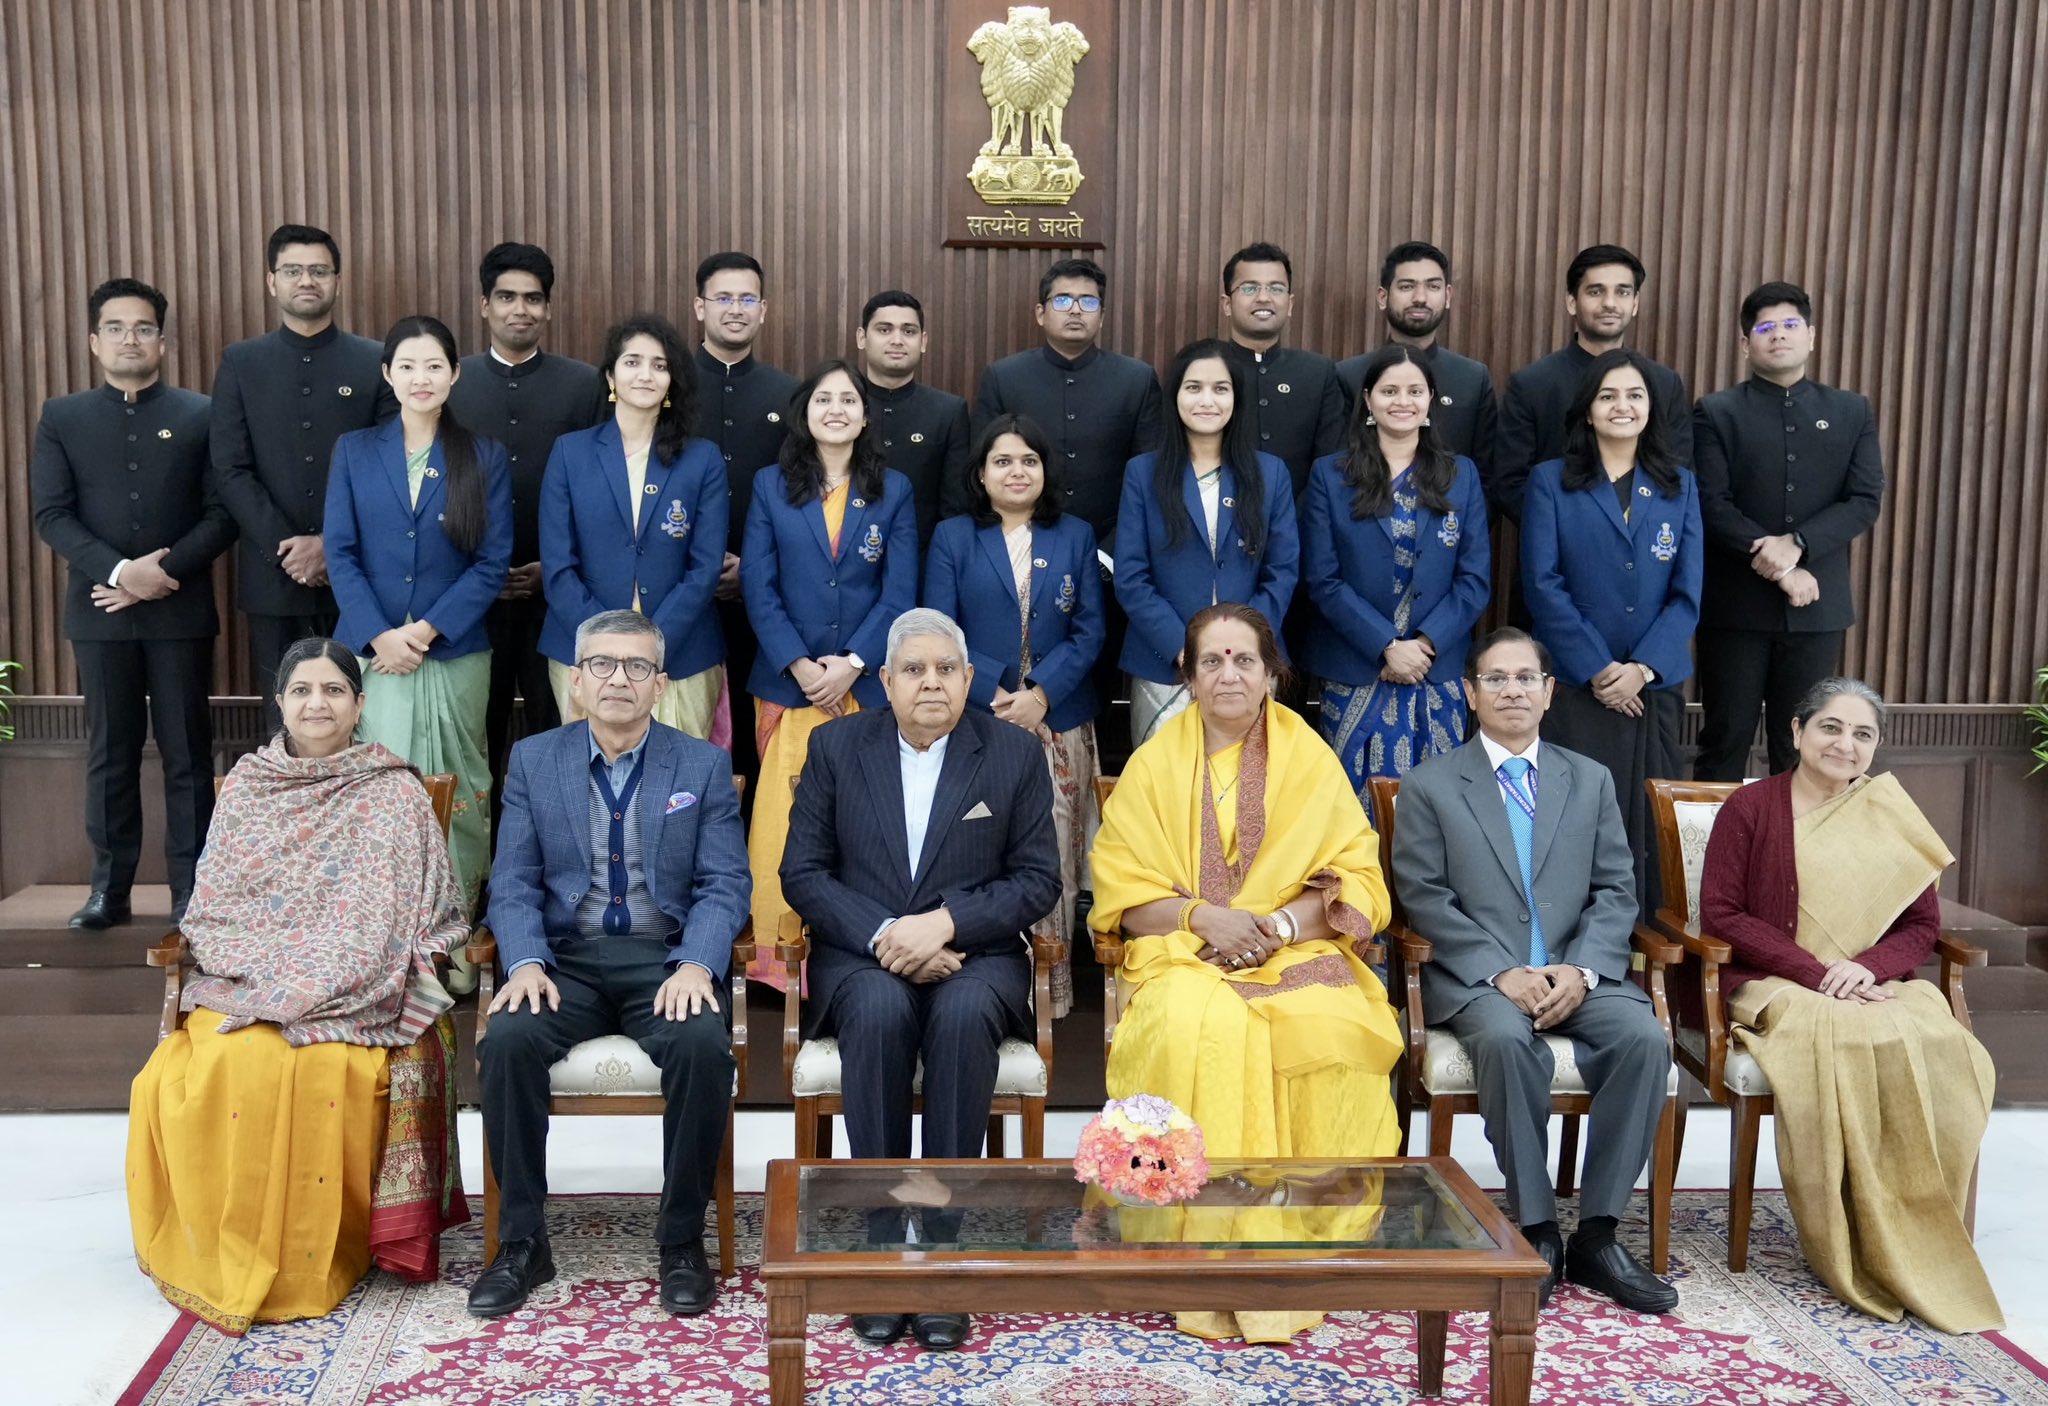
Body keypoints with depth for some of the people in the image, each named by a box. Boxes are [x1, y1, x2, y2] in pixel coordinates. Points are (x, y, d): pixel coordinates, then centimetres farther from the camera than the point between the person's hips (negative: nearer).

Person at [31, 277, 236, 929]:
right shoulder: (62, 418, 9)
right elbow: (50, 514, 0)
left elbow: (222, 512, -1)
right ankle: (110, 888, 13)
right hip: (100, 611, 1)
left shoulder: (201, 415, 5)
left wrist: (164, 571, -13)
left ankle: (190, 889, 10)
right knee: (109, 753, 7)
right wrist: (120, 571, -13)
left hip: (181, 609, -1)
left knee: (187, 752, 3)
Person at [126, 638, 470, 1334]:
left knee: (318, 1069, -33)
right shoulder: (246, 787, 13)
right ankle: (223, 1256, -9)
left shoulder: (394, 793, 5)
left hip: (352, 998, -2)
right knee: (205, 1073, -29)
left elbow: (413, 915, 2)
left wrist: (314, 992, -9)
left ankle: (309, 1261, -12)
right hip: (245, 989, 3)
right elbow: (210, 907, 12)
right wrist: (262, 975, -7)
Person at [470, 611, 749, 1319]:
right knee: (507, 1040, -29)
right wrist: (525, 962, -15)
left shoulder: (704, 765, 7)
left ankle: (683, 1239, -12)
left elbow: (724, 884, 0)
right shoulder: (533, 760, 10)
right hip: (566, 956, 1)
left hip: (665, 956, -1)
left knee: (704, 1044, -31)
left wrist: (697, 964, -19)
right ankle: (522, 1241, -11)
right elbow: (514, 882, 4)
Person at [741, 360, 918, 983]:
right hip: (787, 682, 0)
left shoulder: (894, 490, 8)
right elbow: (758, 587, 2)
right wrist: (801, 667, -9)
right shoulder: (770, 486, 7)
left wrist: (851, 664, -9)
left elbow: (900, 593, 2)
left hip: (867, 684, 0)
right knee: (782, 821, -4)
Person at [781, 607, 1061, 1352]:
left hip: (973, 955, 0)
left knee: (963, 1014, -35)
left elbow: (1038, 879, 0)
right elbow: (802, 872, 2)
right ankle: (881, 1239, -24)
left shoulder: (1015, 752, 5)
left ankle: (941, 1243, -27)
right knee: (880, 1011, -34)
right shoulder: (836, 746, 6)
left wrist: (944, 923, -15)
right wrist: (882, 935, -14)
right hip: (860, 956, 1)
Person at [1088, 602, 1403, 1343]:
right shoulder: (1155, 763, 10)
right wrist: (1203, 915, -12)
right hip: (1185, 955, 0)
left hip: (1297, 952, 1)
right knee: (1199, 1028, -35)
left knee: (1335, 1030, -32)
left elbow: (1353, 880, 5)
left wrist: (1281, 923, -13)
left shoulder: (1311, 759, 11)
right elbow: (1123, 892, 6)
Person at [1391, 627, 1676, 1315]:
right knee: (1507, 1040, -35)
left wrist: (1579, 970, -10)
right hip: (1476, 975, -3)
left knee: (1644, 1038, -26)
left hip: (1577, 974, 3)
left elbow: (1615, 892, 9)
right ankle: (1536, 1230, -22)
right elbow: (1424, 897, -2)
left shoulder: (1590, 781, 17)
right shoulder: (1430, 785, 7)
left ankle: (1596, 1233, -16)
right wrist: (1502, 973, -14)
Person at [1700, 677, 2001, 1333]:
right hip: (1774, 989, -3)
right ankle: (1854, 1252, -20)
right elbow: (1720, 915, -4)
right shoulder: (1750, 808, 1)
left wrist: (1869, 966, -10)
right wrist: (1817, 972, -14)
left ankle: (1920, 1244, -16)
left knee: (1939, 1047, -28)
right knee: (1844, 1043, -34)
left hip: (1876, 986, 4)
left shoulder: (1894, 818, 13)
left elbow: (1922, 925, 13)